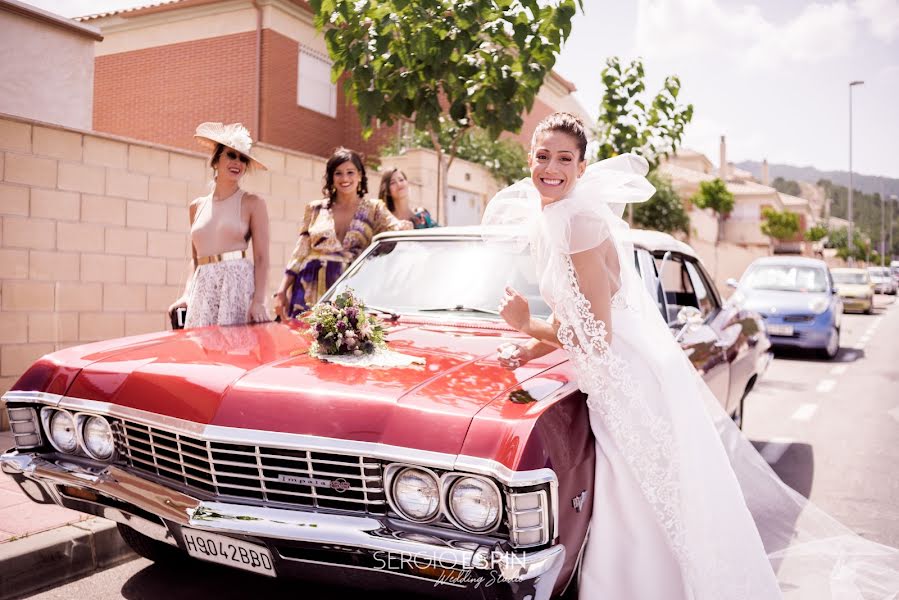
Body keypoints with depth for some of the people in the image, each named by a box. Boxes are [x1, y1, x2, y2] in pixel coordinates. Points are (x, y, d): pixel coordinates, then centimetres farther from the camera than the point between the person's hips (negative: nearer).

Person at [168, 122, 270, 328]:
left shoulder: (252, 203, 3)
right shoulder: (197, 206, 16)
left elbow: (261, 258, -4)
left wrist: (258, 301, -15)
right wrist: (186, 294, 6)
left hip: (239, 286, -3)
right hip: (202, 290, 4)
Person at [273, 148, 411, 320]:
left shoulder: (373, 208, 9)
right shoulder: (316, 209, 13)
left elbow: (396, 228, -8)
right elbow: (299, 254, 13)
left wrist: (405, 227, -32)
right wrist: (281, 291, 7)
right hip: (311, 291, 1)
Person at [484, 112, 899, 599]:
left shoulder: (578, 220, -18)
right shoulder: (545, 222, 10)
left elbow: (597, 336, -17)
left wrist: (526, 325, -7)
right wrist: (534, 348, 4)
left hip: (633, 382, -9)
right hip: (630, 379, 9)